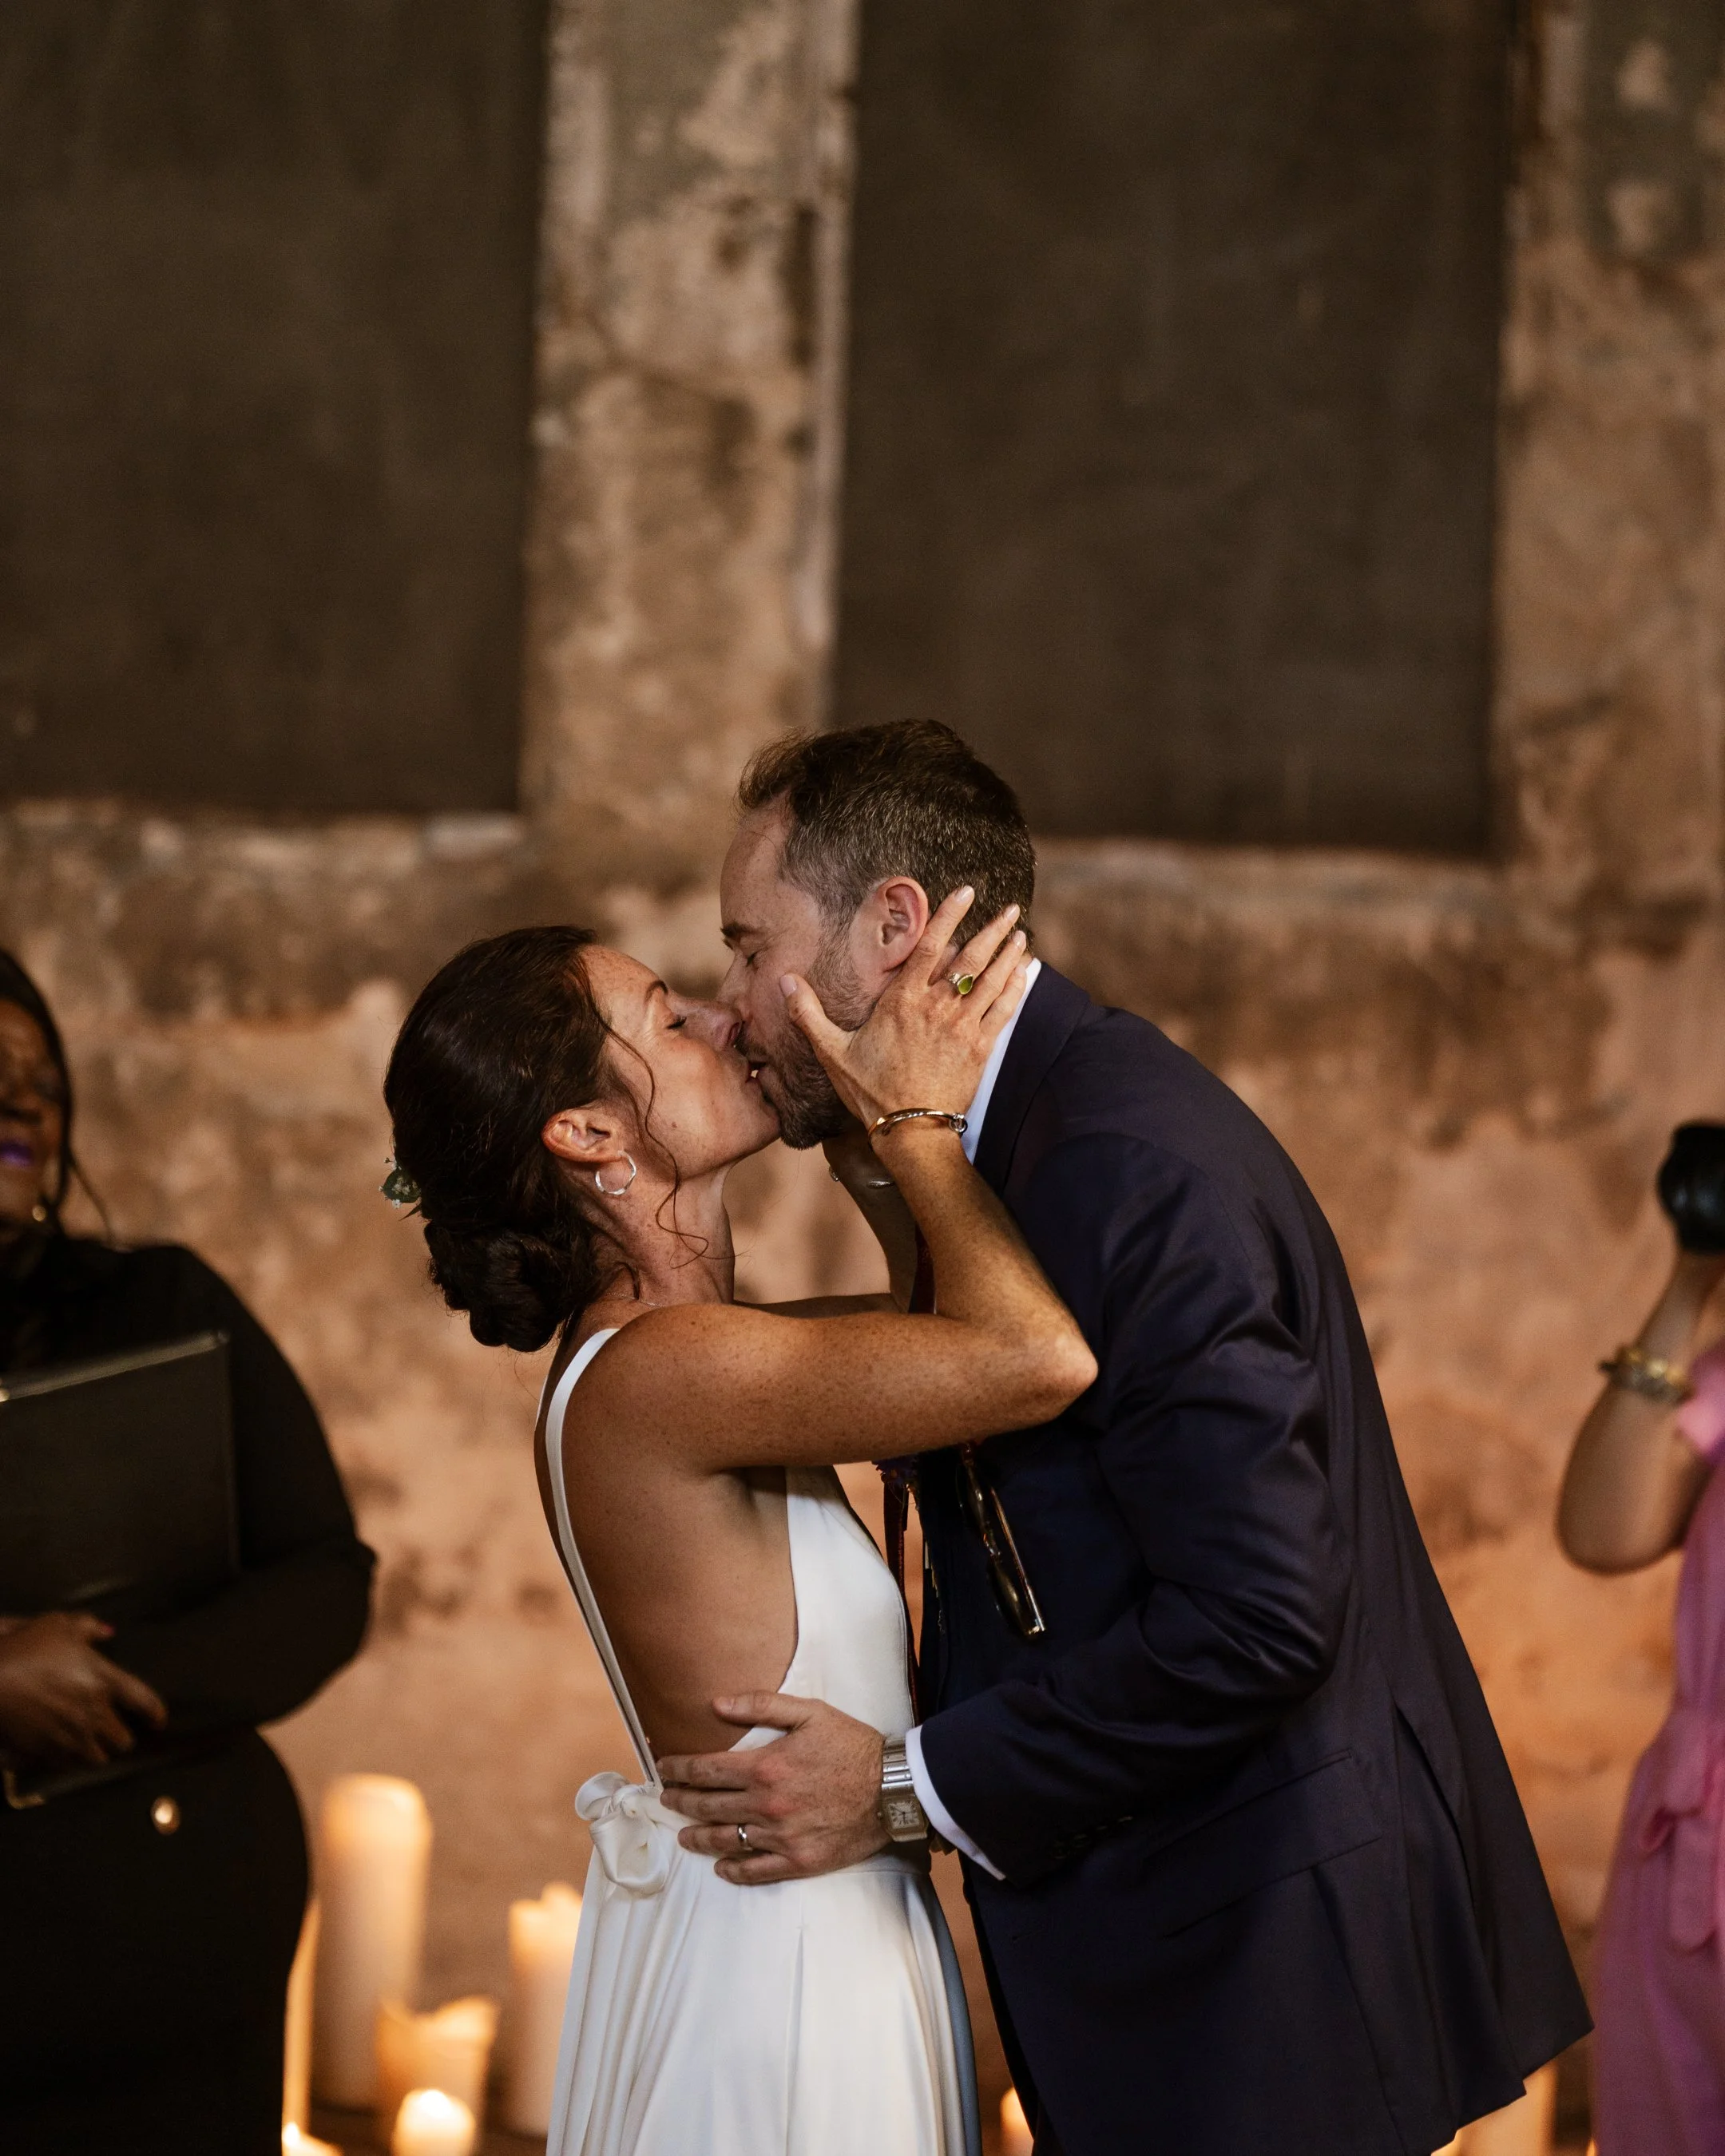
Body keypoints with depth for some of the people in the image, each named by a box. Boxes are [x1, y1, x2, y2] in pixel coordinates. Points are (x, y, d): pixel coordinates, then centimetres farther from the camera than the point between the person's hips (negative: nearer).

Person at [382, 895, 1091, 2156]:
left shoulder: (646, 1356, 7)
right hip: (771, 1983, -10)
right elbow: (1037, 1358, -28)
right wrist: (916, 1121, -14)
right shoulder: (650, 1376, -22)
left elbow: (950, 1325, 19)